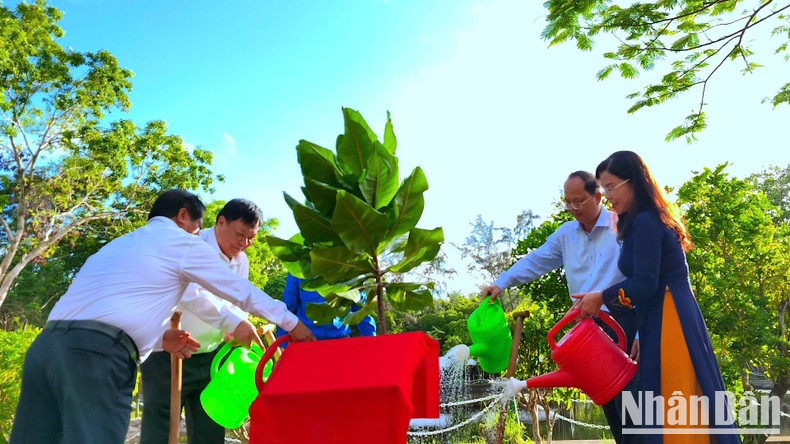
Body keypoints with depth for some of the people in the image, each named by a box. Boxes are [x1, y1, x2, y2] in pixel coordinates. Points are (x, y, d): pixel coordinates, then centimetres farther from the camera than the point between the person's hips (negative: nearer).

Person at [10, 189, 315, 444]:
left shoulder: (120, 243, 32)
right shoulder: (181, 242, 9)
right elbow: (240, 290, 14)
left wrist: (159, 339, 23)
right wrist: (292, 322, 24)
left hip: (48, 344, 8)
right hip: (97, 353, -8)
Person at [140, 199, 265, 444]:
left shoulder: (242, 262, 5)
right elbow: (189, 293, -34)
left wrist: (242, 330, -8)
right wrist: (232, 322, -44)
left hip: (210, 358, 6)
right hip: (169, 354, -6)